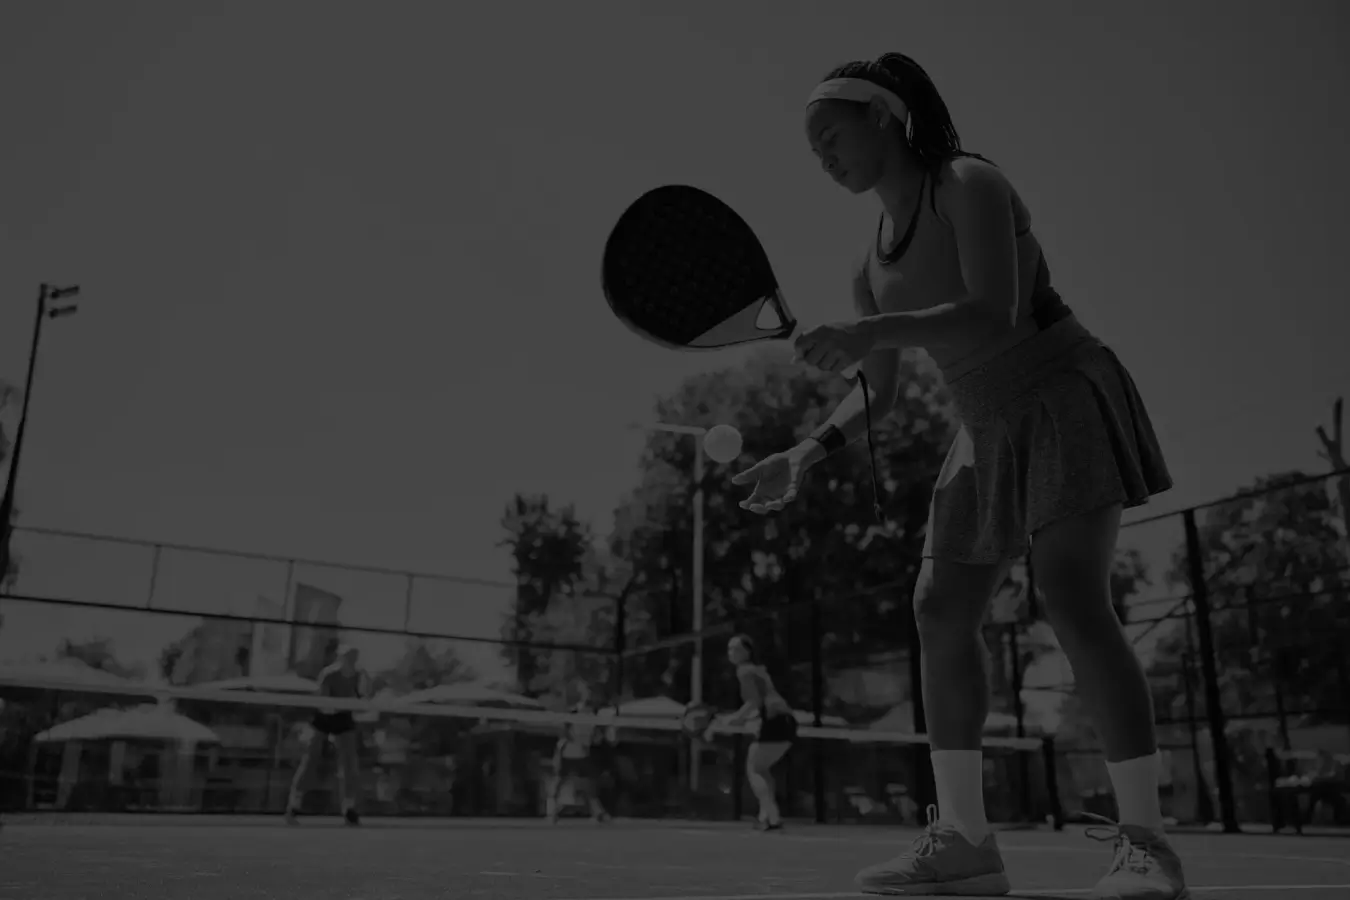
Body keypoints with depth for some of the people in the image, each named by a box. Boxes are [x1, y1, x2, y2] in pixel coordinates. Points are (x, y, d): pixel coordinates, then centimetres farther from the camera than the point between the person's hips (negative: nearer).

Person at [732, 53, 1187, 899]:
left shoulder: (970, 185, -11)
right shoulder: (874, 265, 10)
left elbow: (996, 314, -27)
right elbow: (879, 392, 14)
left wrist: (867, 331, -34)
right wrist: (805, 456, 0)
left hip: (1066, 401, -7)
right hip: (989, 431, 8)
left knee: (1073, 600, -22)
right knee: (941, 612, -2)